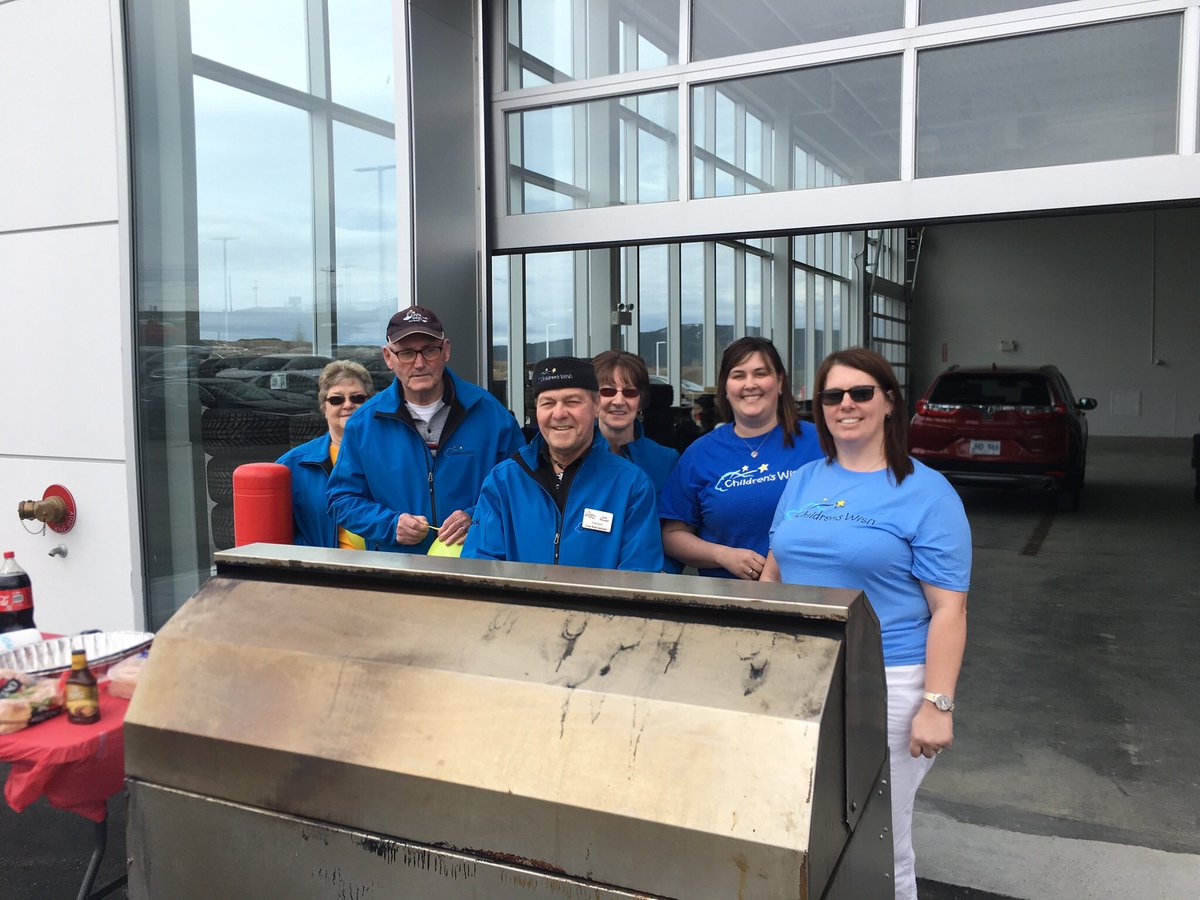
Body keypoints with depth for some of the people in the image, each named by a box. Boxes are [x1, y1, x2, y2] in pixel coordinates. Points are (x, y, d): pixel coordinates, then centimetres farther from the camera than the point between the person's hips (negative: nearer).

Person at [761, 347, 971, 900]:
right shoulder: (803, 482, 8)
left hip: (887, 685, -4)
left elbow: (948, 609, -9)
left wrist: (937, 705, -14)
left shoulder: (927, 493, -7)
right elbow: (774, 574, 15)